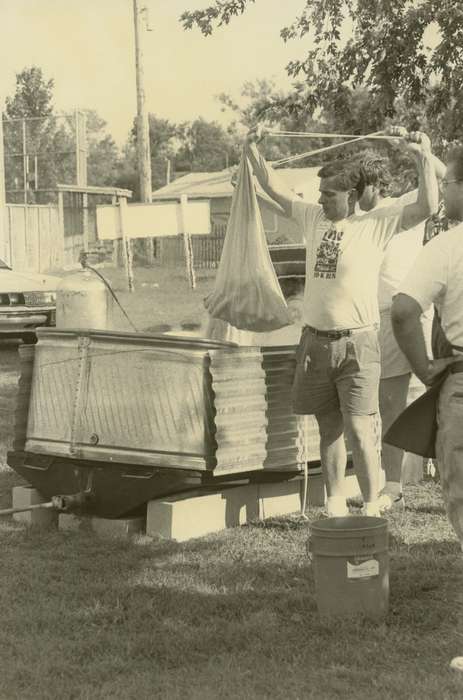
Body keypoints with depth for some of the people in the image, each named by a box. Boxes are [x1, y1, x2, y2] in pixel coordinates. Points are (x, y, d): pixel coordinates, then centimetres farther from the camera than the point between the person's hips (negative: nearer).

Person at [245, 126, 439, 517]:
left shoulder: (376, 225, -6)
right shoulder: (313, 218, 8)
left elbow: (427, 207, -17)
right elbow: (276, 190, 19)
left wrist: (423, 156, -25)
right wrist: (253, 152, 16)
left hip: (357, 343, -5)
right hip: (316, 340, 5)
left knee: (358, 430, -10)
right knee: (329, 428, 11)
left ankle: (372, 507, 0)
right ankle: (336, 504, 20)